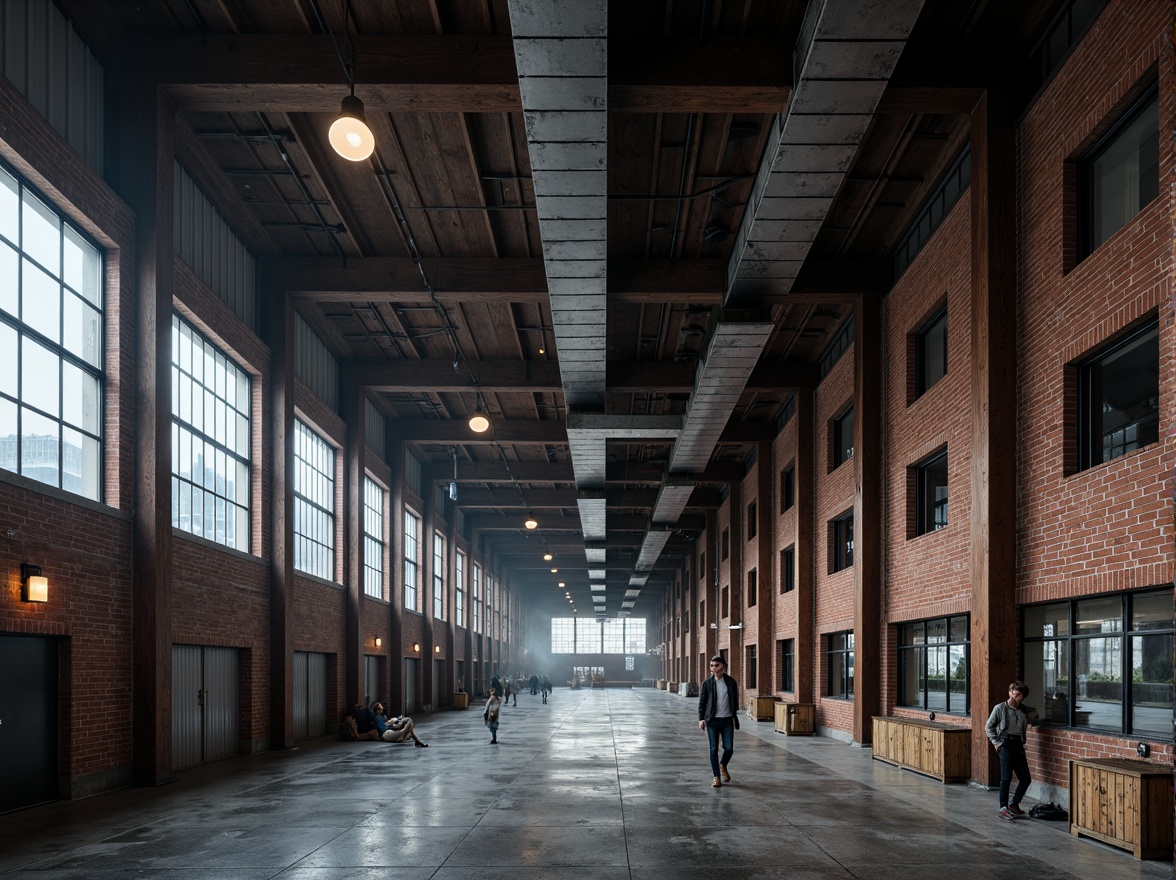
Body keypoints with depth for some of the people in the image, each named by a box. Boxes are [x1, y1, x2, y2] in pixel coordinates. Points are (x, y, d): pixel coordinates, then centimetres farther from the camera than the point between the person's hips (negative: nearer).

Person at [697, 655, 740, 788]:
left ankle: (723, 766, 28)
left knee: (729, 748, -3)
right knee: (714, 749, 0)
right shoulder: (707, 684, 0)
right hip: (713, 721, -1)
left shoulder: (731, 682, 3)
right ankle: (716, 777, 10)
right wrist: (701, 719, -6)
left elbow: (735, 700, 11)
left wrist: (735, 717, 11)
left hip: (727, 720, 1)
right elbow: (702, 702, 2)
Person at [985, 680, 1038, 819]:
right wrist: (996, 742, -5)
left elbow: (1034, 714, 32)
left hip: (1018, 744, 5)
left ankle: (1014, 805, 17)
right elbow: (988, 727, 4)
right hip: (1005, 744, -5)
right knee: (1006, 777, -12)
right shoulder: (1000, 708, -1)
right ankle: (1003, 809, -6)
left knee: (1025, 779, 2)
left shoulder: (1024, 710, 11)